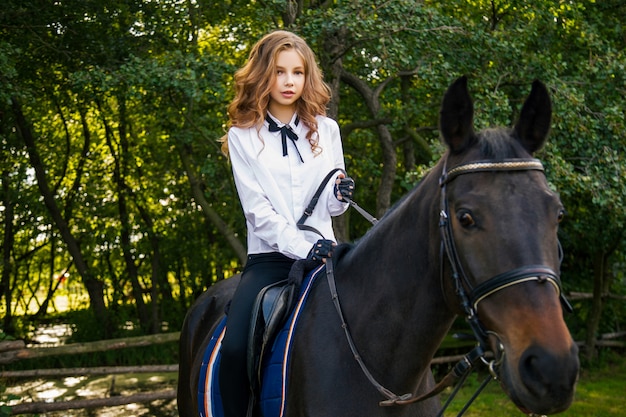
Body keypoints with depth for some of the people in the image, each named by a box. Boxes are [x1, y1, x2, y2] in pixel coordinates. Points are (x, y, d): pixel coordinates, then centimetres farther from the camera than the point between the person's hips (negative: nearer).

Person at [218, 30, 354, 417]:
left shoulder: (326, 130, 10)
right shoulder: (242, 136, 2)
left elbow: (331, 207, 14)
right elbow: (257, 209, -7)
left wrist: (340, 195, -10)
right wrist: (302, 248, -20)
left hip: (323, 251, 2)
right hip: (270, 257, -2)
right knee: (234, 349, -23)